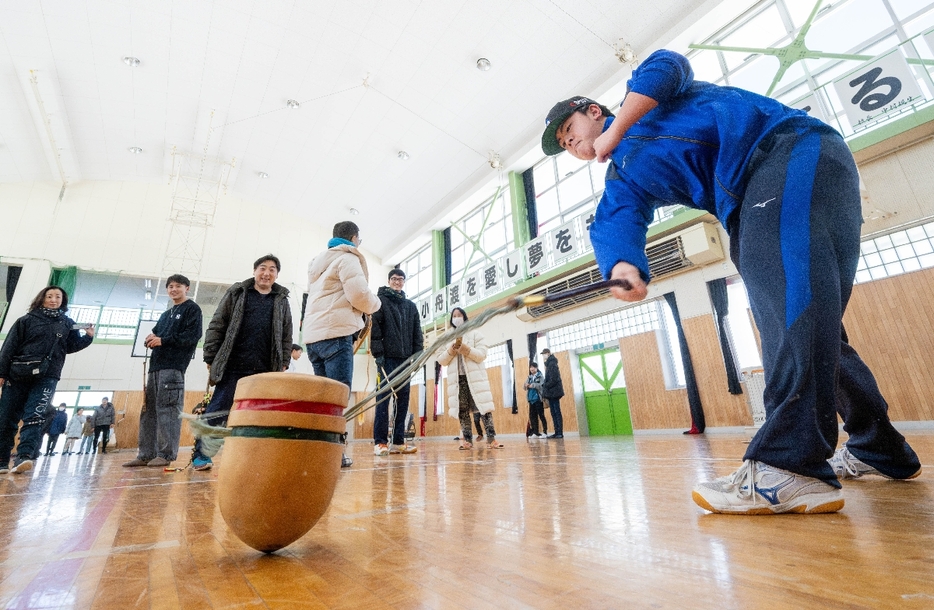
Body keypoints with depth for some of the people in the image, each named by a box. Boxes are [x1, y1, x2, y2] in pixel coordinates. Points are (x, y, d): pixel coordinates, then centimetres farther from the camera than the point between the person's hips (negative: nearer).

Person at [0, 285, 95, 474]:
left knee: (34, 417, -13)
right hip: (17, 375, 0)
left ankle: (23, 457, -23)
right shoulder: (27, 320, 7)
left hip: (47, 377, 0)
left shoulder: (67, 323, 14)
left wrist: (88, 337, -2)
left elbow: (71, 347, 17)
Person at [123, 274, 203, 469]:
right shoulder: (166, 314, 27)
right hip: (156, 365, 8)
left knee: (167, 408, -11)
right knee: (149, 409, 6)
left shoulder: (192, 309, 3)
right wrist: (150, 339, 1)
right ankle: (146, 454, 10)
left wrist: (162, 340, -12)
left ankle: (166, 454, -9)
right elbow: (154, 335, 25)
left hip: (174, 366, -8)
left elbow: (193, 335, -10)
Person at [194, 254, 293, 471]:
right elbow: (216, 326, 4)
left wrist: (283, 363, 4)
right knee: (217, 410, 3)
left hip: (265, 370, 2)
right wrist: (210, 359, -1)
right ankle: (200, 454, 16)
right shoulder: (236, 293, 7)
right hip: (233, 366, -2)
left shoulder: (282, 300, 13)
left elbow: (287, 335, 11)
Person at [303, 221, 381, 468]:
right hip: (335, 333, -9)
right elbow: (359, 294, -13)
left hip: (313, 334, 9)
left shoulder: (318, 262, 28)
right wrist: (375, 304, 7)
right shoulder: (348, 257, -1)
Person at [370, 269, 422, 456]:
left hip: (405, 357, 5)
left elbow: (417, 332, 16)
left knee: (403, 398, 3)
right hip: (387, 356, -5)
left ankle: (398, 441, 9)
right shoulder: (380, 300, 6)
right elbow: (374, 328, -5)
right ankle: (380, 442, -2)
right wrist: (377, 353, -14)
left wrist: (418, 354, 5)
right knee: (384, 397, -7)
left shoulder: (411, 306, 20)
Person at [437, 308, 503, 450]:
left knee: (483, 406, -8)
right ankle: (467, 440, 5)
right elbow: (441, 360, 8)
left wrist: (464, 347, -14)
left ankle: (491, 438, -7)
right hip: (457, 378, 2)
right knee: (462, 409, 0)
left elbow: (482, 355, -2)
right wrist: (453, 348, -8)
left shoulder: (475, 334, 8)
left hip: (475, 377, -2)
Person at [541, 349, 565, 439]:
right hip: (552, 392, 10)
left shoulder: (552, 364, -12)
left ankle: (560, 433, -4)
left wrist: (545, 386, -12)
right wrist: (545, 386, 6)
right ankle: (557, 433, 12)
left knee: (557, 413, -7)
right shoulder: (550, 364, 18)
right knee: (554, 413, 9)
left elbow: (553, 379, -20)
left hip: (553, 392, -10)